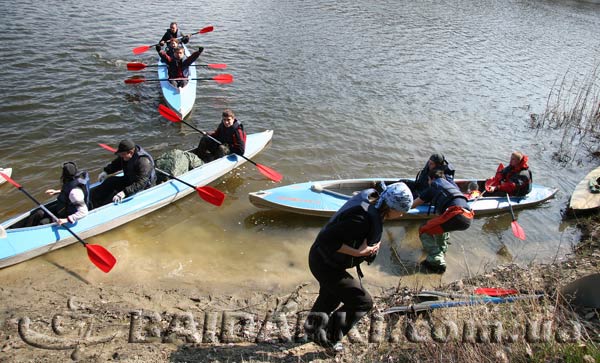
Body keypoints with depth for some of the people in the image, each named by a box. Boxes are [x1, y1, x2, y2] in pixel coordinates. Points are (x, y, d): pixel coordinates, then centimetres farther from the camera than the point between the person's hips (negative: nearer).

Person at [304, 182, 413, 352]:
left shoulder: (370, 196, -8)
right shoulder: (364, 218, -35)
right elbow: (327, 240, -35)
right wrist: (358, 252, -29)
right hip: (326, 265, -10)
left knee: (331, 296, 32)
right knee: (363, 302, 3)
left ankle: (312, 327, 57)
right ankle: (329, 339, 16)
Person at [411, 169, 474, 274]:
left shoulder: (433, 187, 16)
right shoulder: (451, 184, 32)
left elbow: (413, 205, 21)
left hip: (456, 215, -7)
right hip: (468, 218, 7)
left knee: (424, 231, 4)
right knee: (440, 223, 35)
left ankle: (437, 263, -4)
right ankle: (442, 249, 32)